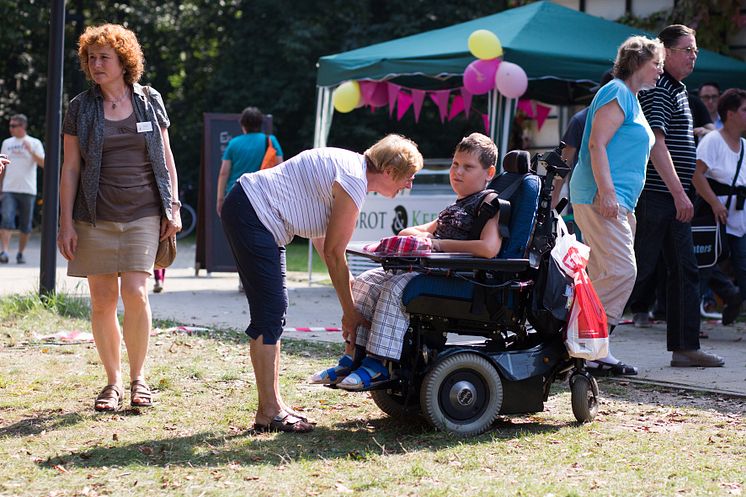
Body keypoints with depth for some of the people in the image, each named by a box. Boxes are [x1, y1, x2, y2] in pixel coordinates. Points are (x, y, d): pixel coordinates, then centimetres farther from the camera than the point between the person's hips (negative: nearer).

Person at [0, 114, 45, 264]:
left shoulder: (34, 143, 3)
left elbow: (43, 163, -8)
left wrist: (31, 151, -21)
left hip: (28, 190, -1)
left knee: (25, 226, 4)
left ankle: (20, 253, 17)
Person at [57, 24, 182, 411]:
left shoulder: (149, 102, 6)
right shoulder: (80, 108, 5)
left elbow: (165, 158, 12)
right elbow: (70, 168, 4)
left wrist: (173, 207, 5)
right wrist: (66, 223, -1)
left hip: (143, 215, -1)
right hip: (95, 218, 1)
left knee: (135, 293, -13)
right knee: (102, 300, 0)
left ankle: (138, 378, 1)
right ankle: (113, 382, 13)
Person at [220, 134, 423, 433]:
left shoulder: (353, 165, 13)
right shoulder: (354, 184, -16)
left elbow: (322, 238, 18)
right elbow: (334, 253, -12)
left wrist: (349, 302, 18)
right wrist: (350, 312, -4)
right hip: (251, 214, -11)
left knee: (273, 310, 10)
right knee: (270, 309, -11)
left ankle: (273, 405, 14)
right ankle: (268, 412, -9)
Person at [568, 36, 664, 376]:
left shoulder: (631, 99, 24)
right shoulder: (616, 93, -6)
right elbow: (596, 144, -16)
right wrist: (606, 191, -25)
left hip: (618, 203, 10)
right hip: (601, 198, -10)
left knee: (604, 276, 7)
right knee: (621, 271, -17)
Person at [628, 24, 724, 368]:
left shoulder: (676, 89, 19)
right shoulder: (658, 89, -13)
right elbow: (656, 144, -22)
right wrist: (679, 193, -25)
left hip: (673, 198, 10)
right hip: (655, 195, -10)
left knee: (685, 271, 8)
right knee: (638, 270, -7)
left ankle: (685, 347, 10)